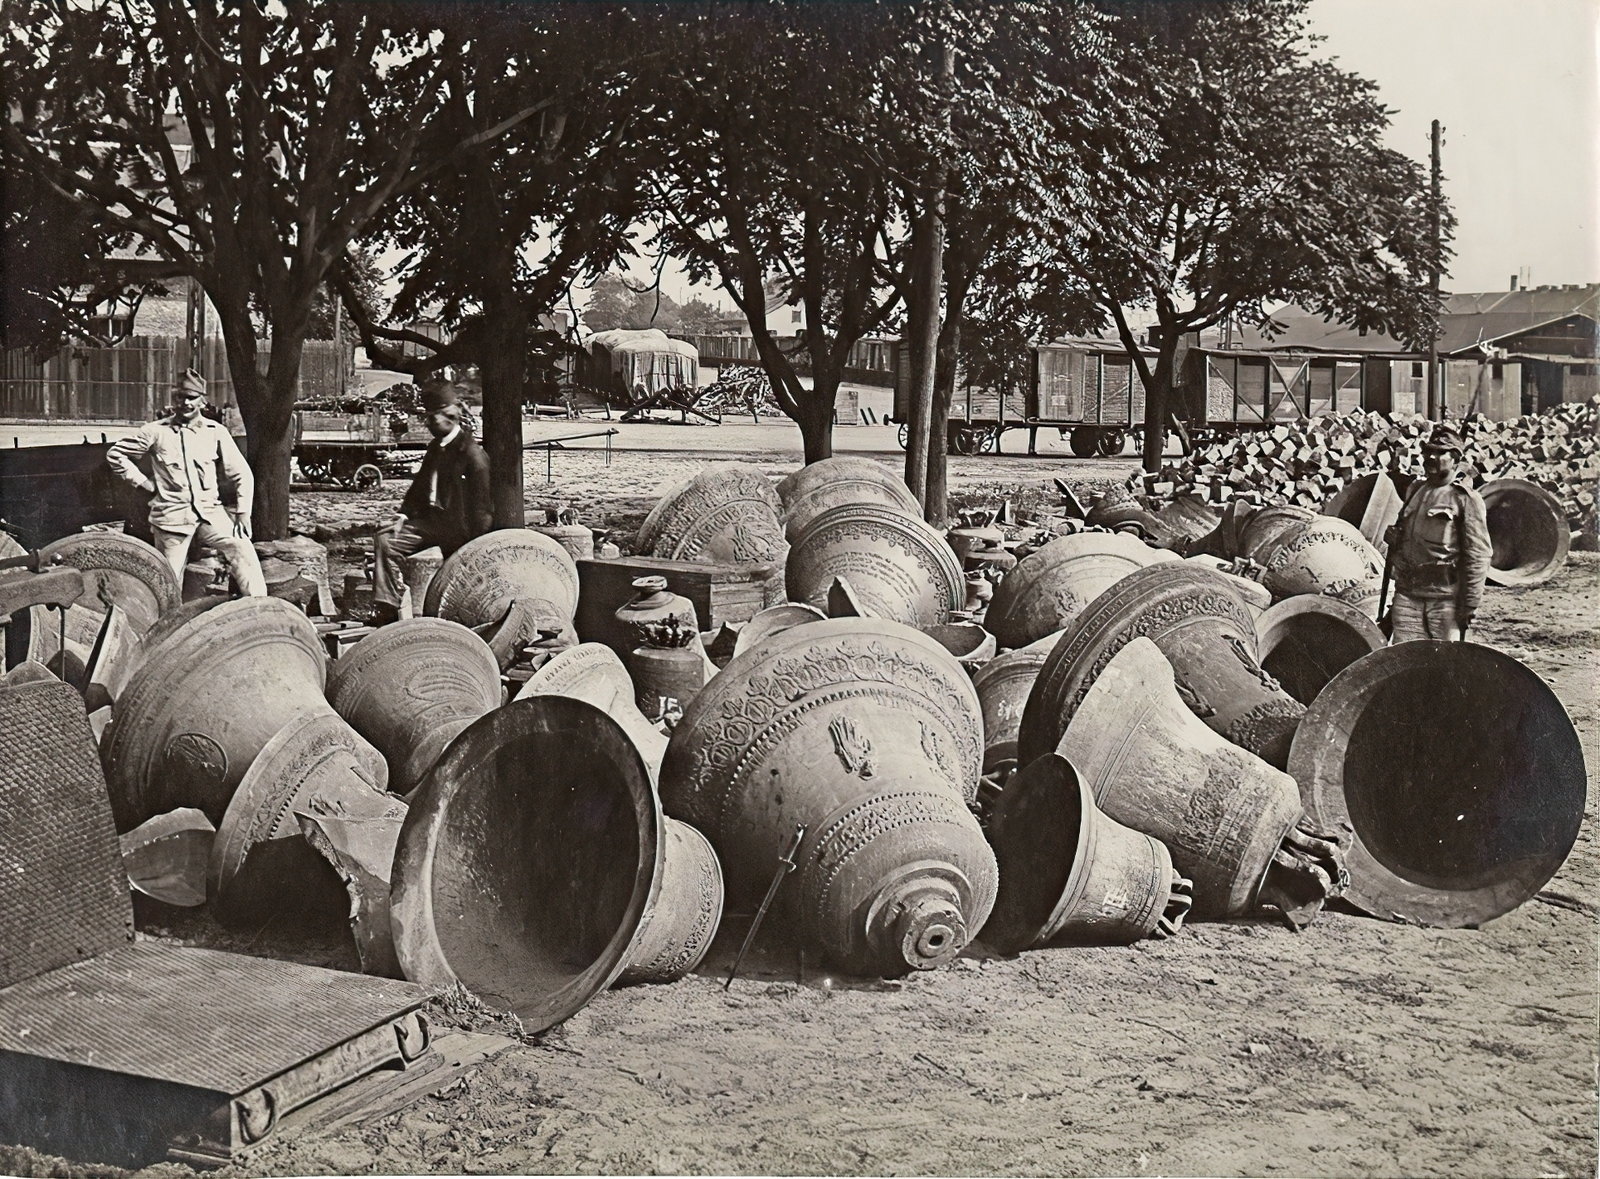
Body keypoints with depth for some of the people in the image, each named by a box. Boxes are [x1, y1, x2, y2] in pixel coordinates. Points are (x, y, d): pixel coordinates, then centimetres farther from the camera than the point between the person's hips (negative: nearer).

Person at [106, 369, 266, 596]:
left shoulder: (216, 432, 5)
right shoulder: (157, 431, 2)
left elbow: (241, 474, 6)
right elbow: (115, 454, 10)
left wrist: (243, 512, -4)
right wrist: (142, 482, 3)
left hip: (210, 511, 1)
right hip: (172, 515, -1)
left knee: (242, 549, -20)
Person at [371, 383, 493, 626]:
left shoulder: (472, 455, -13)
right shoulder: (435, 448, 14)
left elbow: (482, 505, -14)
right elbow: (419, 485, 23)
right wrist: (404, 515, 10)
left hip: (458, 529, -8)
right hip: (432, 521, 8)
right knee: (385, 541, -4)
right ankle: (385, 609, -9)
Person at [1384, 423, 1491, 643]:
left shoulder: (1466, 499, -2)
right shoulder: (1414, 490, 17)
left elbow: (1478, 555, -7)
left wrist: (1470, 604, -11)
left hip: (1445, 598, -5)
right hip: (1407, 594, 5)